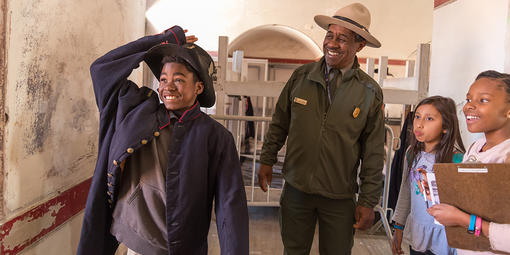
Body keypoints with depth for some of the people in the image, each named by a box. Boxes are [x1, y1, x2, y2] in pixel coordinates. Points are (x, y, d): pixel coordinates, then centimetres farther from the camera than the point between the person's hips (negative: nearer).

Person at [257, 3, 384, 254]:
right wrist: (267, 160, 9)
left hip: (340, 198, -1)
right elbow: (279, 123, 8)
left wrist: (368, 201, -2)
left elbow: (373, 154, -3)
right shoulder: (301, 76, -4)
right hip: (296, 188, 1)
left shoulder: (370, 92, -8)